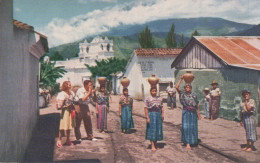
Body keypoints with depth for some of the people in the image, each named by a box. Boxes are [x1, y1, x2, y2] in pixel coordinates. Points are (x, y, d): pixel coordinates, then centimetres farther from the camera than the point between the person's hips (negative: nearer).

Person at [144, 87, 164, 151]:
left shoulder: (160, 98, 13)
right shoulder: (148, 99, -3)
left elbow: (162, 107, 15)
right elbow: (146, 109, -9)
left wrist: (162, 114, 1)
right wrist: (147, 117, -15)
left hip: (158, 115, 5)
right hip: (151, 115, -5)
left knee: (158, 129, 8)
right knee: (152, 130, -5)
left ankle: (155, 144, 20)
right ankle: (152, 146, -3)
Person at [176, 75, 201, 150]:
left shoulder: (194, 95, 5)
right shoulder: (182, 94, 3)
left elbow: (197, 104, 8)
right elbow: (177, 87, -9)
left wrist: (198, 113, 6)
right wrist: (181, 79, -9)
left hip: (193, 112, 2)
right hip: (186, 112, -1)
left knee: (193, 127, 8)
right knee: (186, 126, -6)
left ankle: (193, 140, 25)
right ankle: (187, 143, -5)